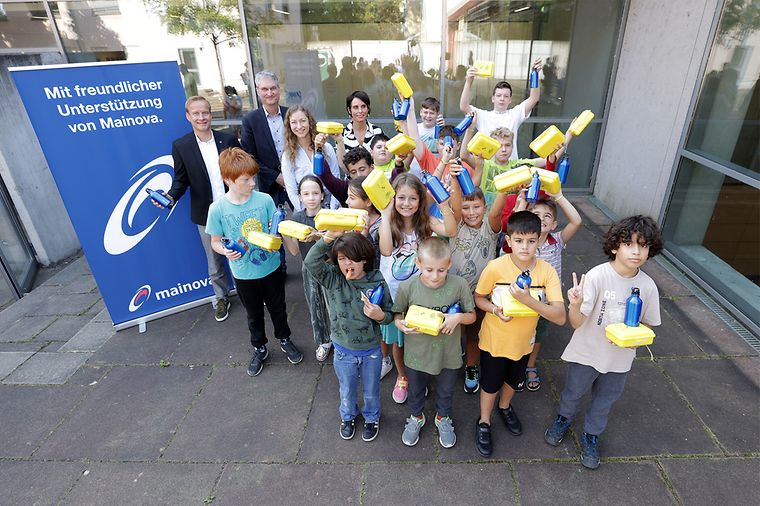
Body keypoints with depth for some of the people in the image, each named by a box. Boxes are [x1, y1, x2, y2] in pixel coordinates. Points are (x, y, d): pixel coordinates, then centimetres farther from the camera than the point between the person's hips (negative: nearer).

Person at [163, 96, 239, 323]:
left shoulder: (228, 140, -2)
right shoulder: (180, 146, -3)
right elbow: (181, 180, 2)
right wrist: (171, 196, -18)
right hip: (206, 215, 0)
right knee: (214, 261, 13)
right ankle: (221, 298, 33)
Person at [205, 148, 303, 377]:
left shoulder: (264, 199, -13)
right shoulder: (218, 208, -15)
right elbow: (215, 241, -4)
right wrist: (225, 251, -25)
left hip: (271, 267, 1)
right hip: (244, 273, 0)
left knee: (278, 308, 20)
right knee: (254, 314, 20)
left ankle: (285, 340, 47)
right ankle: (259, 349, 44)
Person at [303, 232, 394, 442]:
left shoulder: (377, 282, -18)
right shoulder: (332, 279, -16)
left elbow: (389, 315, -7)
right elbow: (310, 262, -34)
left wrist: (380, 316, -30)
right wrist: (329, 236, -41)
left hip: (371, 351, -1)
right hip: (343, 351, 1)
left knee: (371, 391, 24)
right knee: (347, 390, 26)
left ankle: (371, 417, 54)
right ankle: (348, 416, 57)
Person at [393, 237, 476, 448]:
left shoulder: (459, 285, -21)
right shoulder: (407, 287, -22)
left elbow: (472, 316, -7)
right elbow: (397, 314, -5)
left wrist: (458, 317, -28)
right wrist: (401, 324, -27)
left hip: (448, 354, 0)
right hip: (416, 353, 0)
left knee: (446, 391, 28)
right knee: (415, 390, 27)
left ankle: (443, 418, 59)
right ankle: (416, 417, 59)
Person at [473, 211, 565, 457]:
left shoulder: (547, 271, -19)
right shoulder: (496, 267, -25)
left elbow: (560, 317, -24)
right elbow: (478, 297, -8)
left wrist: (528, 300, -38)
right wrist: (495, 309, -28)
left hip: (524, 341, 3)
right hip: (494, 340, -3)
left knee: (514, 380, 28)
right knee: (490, 384, 18)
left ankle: (505, 406, 60)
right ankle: (484, 422, 46)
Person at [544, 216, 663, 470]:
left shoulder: (648, 286, -13)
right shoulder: (597, 276, -24)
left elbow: (648, 324, 3)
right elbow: (576, 323, -24)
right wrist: (576, 304, -45)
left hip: (620, 359, 3)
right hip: (586, 353, -3)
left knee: (604, 401, 23)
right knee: (573, 392, 22)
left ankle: (591, 436, 50)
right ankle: (564, 418, 54)